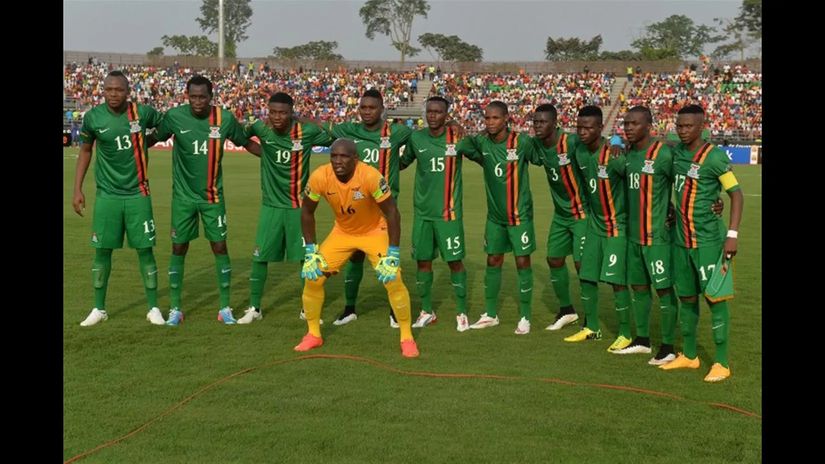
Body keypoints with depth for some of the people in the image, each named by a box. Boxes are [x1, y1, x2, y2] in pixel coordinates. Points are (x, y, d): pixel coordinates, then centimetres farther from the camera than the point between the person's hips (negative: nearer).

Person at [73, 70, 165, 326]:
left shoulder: (143, 112, -8)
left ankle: (154, 308, 14)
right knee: (102, 250, 4)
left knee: (145, 249, 1)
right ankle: (99, 308, 19)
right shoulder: (93, 117, -6)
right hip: (107, 194, 1)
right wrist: (77, 189, 4)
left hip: (138, 193, -1)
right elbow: (85, 151, 8)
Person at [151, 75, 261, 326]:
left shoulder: (225, 118, -8)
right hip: (183, 195, 0)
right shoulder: (174, 116, -10)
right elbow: (154, 138, 4)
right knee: (178, 248, 4)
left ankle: (225, 308, 12)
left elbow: (246, 143, 5)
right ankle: (175, 309, 15)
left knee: (220, 247, 1)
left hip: (213, 195, 0)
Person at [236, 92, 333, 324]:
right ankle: (254, 308, 17)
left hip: (299, 205, -1)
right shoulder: (261, 128, -8)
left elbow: (338, 142, 1)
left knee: (306, 257, 5)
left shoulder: (308, 131, -12)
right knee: (260, 257, 2)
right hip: (271, 205, 1)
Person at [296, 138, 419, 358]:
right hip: (342, 232, 3)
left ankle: (407, 337, 4)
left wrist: (393, 255, -25)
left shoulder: (370, 176, -32)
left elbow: (392, 213, -24)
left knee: (392, 279, -15)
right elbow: (307, 212, -6)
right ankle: (313, 334, 16)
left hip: (374, 231, -3)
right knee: (313, 277, -4)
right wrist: (311, 251, -8)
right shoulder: (320, 177, -23)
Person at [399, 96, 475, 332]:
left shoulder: (458, 138, -5)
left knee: (455, 261, -1)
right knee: (423, 261, 7)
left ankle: (462, 313, 13)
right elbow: (403, 162, 14)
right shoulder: (416, 138, 2)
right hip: (422, 211, 3)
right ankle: (426, 311, 21)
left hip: (449, 212, -3)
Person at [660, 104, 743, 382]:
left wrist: (733, 234, -17)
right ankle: (689, 356, 25)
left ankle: (722, 363, 6)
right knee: (687, 297, 13)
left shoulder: (715, 157, -12)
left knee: (714, 297, -3)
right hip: (681, 240, 6)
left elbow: (736, 193, -10)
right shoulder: (677, 151, 6)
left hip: (708, 241, -6)